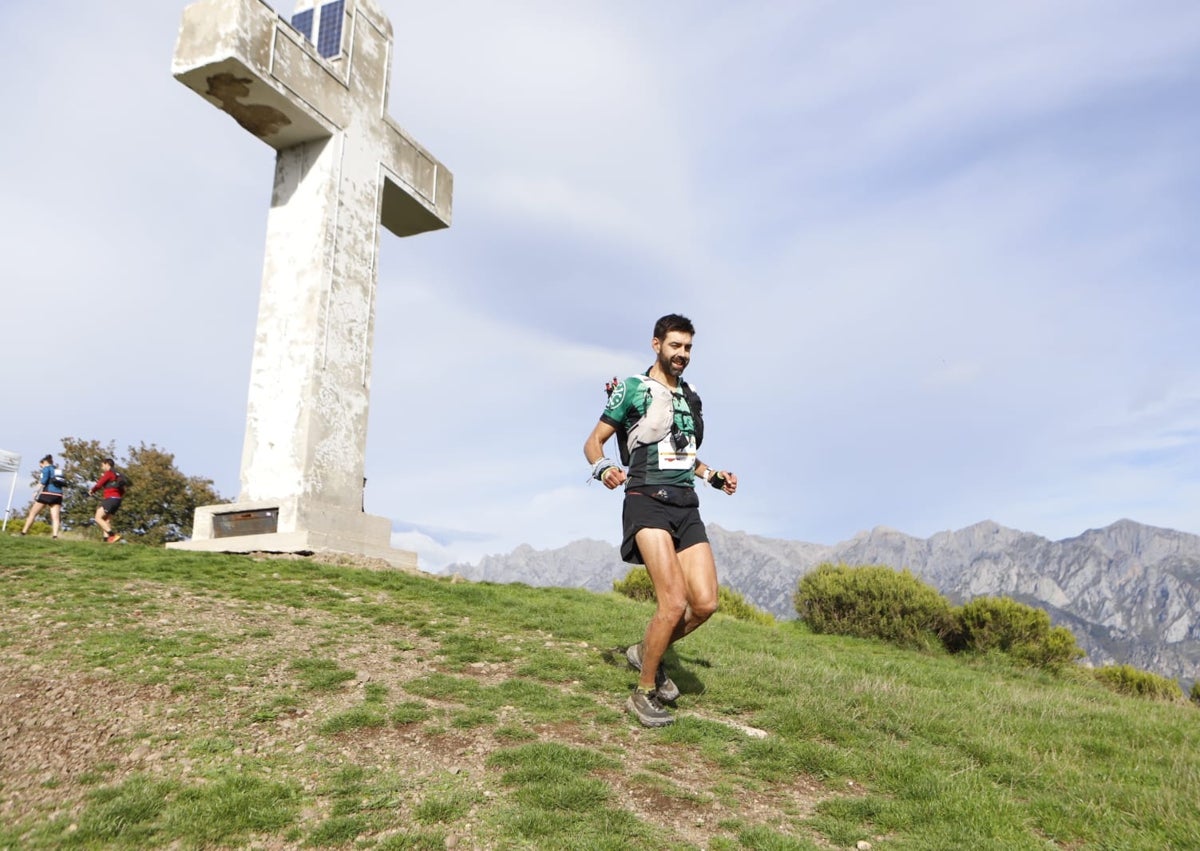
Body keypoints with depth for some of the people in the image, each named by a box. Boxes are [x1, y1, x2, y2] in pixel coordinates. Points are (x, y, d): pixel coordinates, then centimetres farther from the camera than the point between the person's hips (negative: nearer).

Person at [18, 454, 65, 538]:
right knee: (55, 517, -5)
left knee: (33, 513, 8)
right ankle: (55, 535, -18)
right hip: (58, 496, 5)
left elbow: (43, 482, -10)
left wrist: (36, 492, -9)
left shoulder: (46, 468, 3)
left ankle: (23, 532, 11)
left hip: (47, 494, -5)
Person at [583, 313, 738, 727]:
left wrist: (713, 475, 16)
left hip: (686, 506, 7)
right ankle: (643, 694, 0)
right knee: (674, 602, -18)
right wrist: (603, 467, -20)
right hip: (647, 502, -6)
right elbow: (593, 442, 1)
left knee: (705, 603, -4)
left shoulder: (690, 397, 19)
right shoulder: (633, 388, 0)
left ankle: (647, 653, 22)